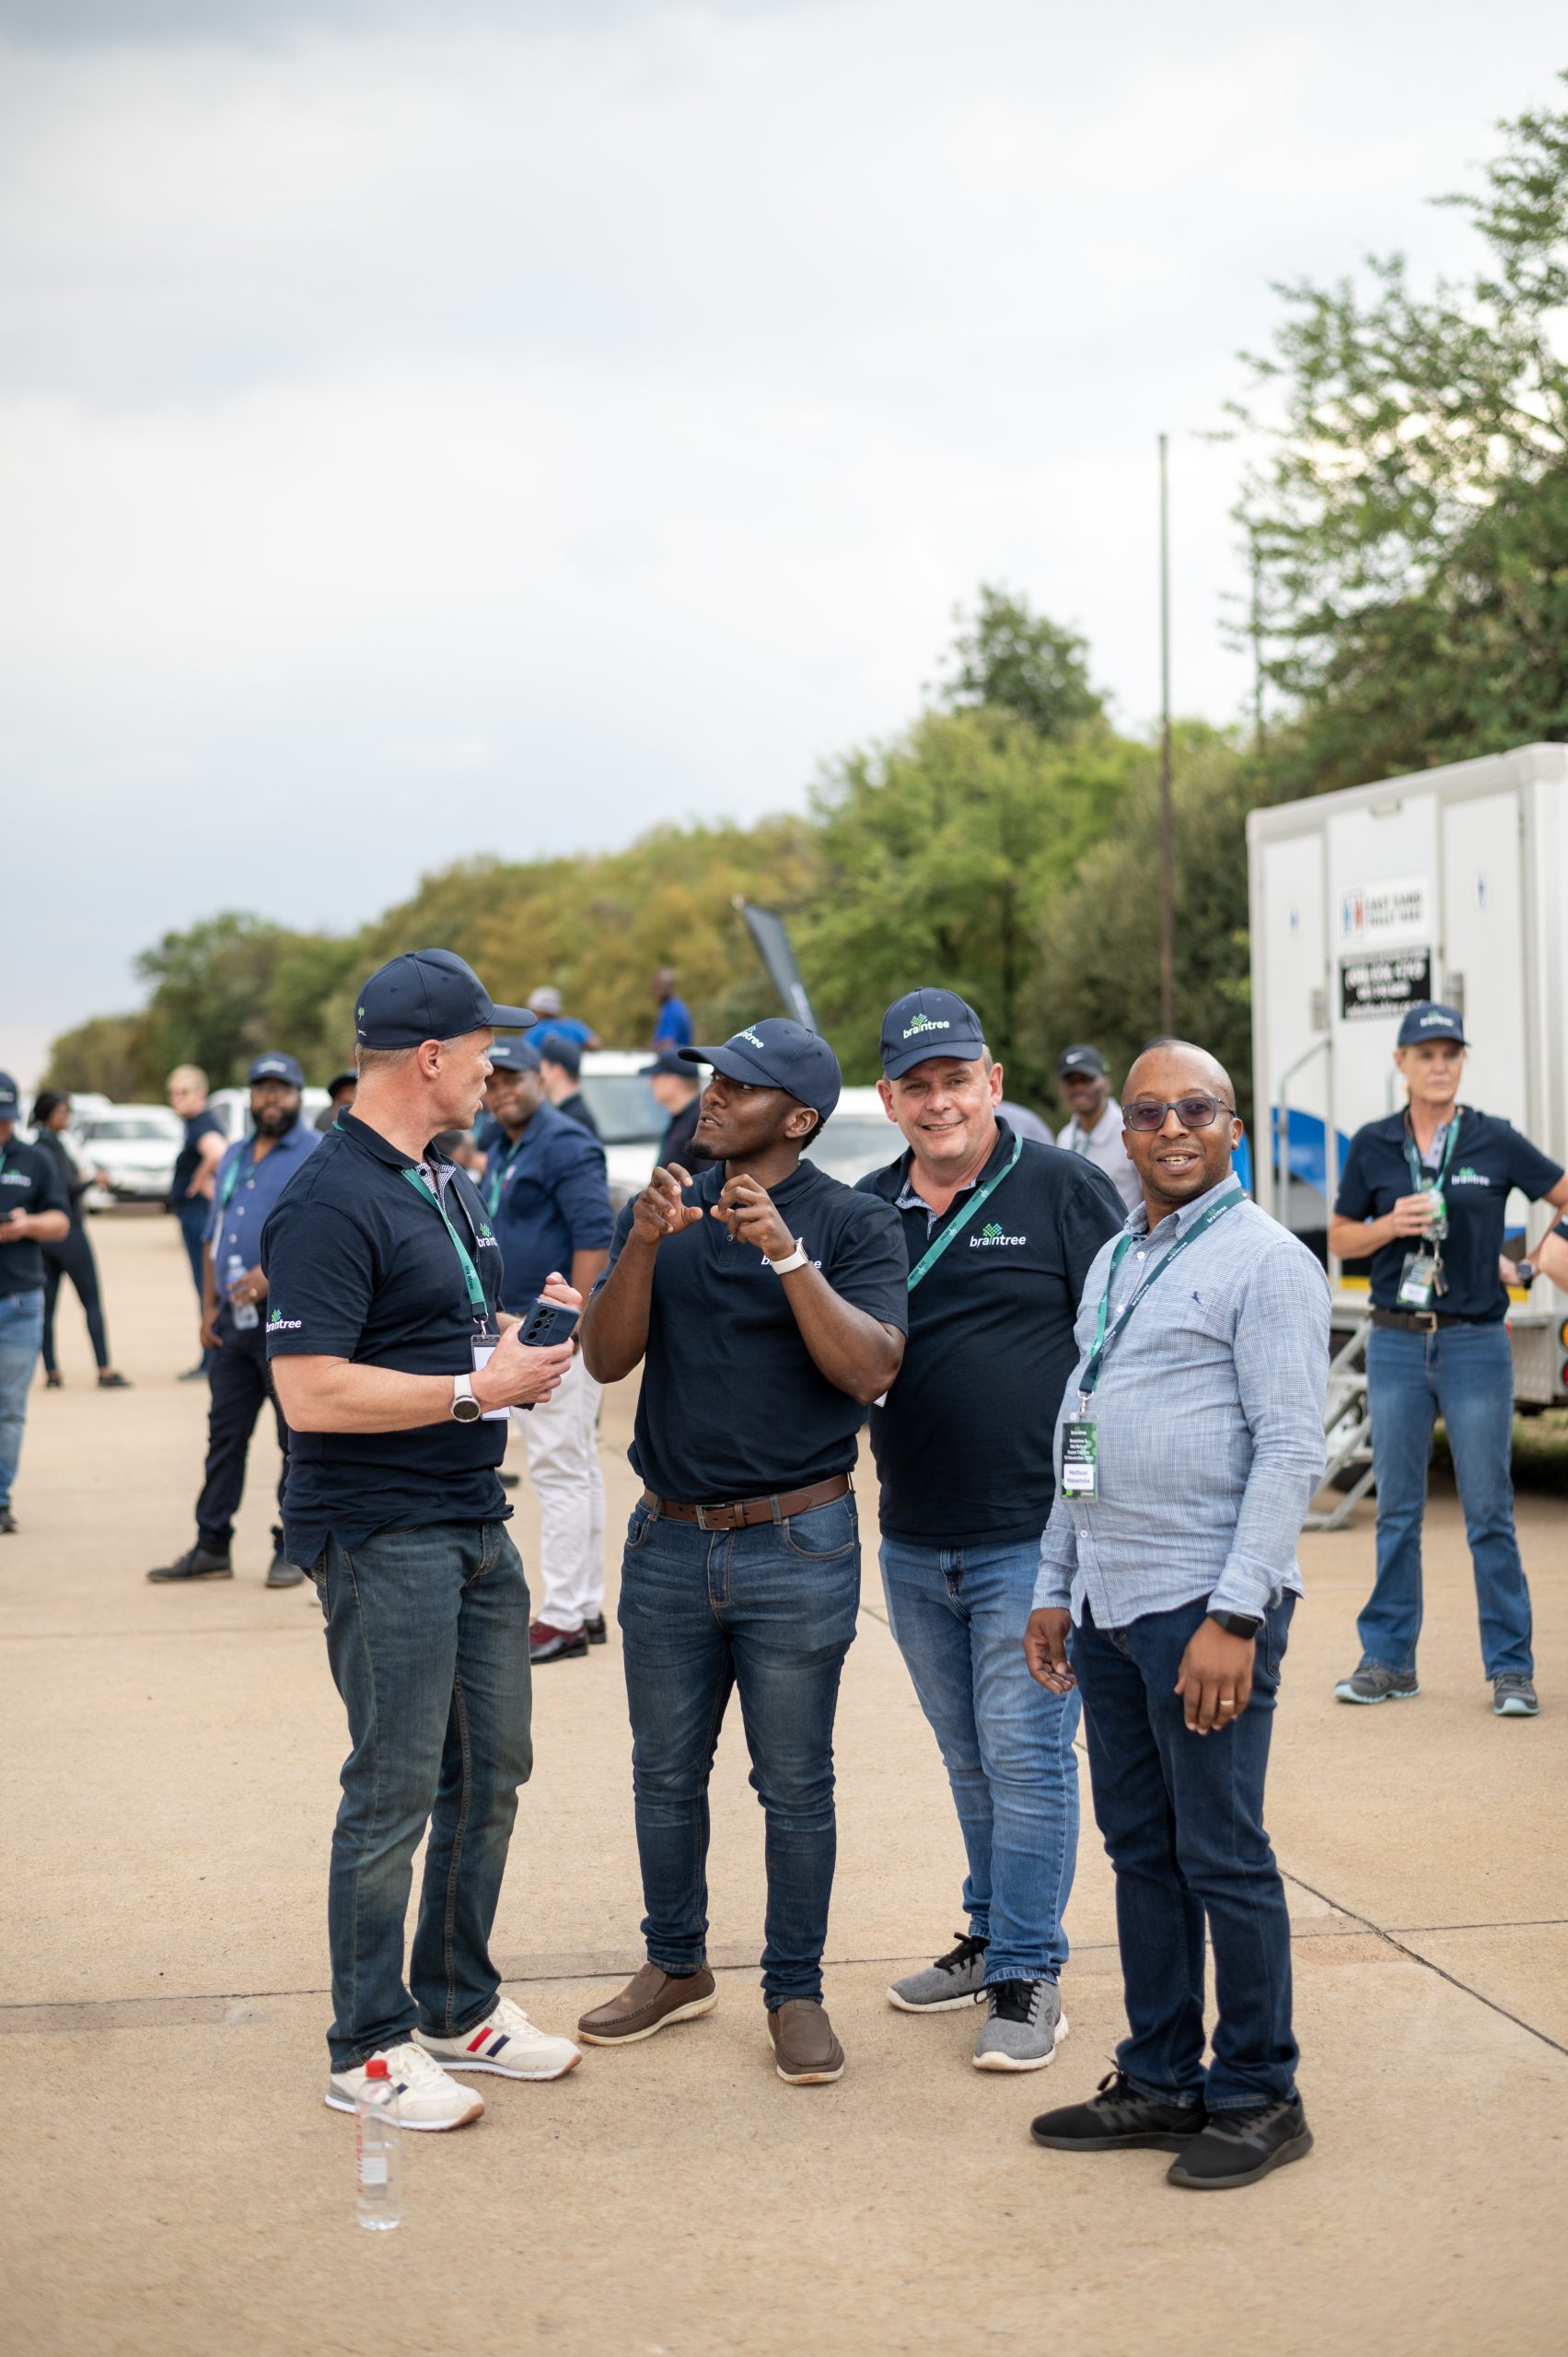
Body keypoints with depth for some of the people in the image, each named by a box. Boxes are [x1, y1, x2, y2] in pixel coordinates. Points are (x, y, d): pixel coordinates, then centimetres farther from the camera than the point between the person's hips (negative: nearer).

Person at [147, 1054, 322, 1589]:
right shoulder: (234, 1158, 18)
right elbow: (214, 1236, 21)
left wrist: (273, 1273, -22)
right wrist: (209, 1305, 10)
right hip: (234, 1322, 7)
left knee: (298, 1439, 0)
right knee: (224, 1434, 8)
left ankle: (293, 1549, 8)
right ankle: (212, 1548, 14)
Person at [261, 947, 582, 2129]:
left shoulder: (449, 1182, 14)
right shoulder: (331, 1203, -17)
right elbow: (313, 1391, -23)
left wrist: (525, 1331, 7)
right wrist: (479, 1388, -19)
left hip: (473, 1521, 9)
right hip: (380, 1532, -9)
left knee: (489, 1771, 14)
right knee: (396, 1788, -3)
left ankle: (459, 2007, 28)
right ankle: (370, 2045, 10)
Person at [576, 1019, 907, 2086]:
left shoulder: (854, 1224, -4)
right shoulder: (662, 1210, 8)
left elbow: (870, 1370, -17)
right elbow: (606, 1359, -1)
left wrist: (787, 1252, -25)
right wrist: (645, 1246, -17)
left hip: (796, 1547, -4)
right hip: (670, 1542, 4)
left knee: (795, 1786, 4)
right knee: (666, 1775, 14)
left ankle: (796, 1993, 17)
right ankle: (677, 1967, 30)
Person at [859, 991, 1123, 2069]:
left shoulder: (1064, 1190, -4)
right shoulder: (868, 1210, 10)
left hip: (1035, 1536, -5)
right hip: (913, 1544, 5)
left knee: (1026, 1755, -3)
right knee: (971, 1758, 16)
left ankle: (1029, 1975, 6)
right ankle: (993, 1934, 30)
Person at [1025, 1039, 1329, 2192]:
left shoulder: (1266, 1260, -8)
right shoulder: (1115, 1260, 17)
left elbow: (1292, 1449, -14)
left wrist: (1233, 1617, -19)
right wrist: (1054, 1587, 19)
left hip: (1203, 1606, -8)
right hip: (1109, 1607, 8)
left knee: (1223, 1856, -2)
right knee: (1141, 1849, 12)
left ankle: (1260, 2096, 10)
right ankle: (1161, 2080, 22)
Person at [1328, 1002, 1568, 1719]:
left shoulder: (1496, 1143, 0)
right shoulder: (1373, 1147, 4)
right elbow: (1339, 1239, 9)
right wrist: (1392, 1225, -9)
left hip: (1476, 1342, -2)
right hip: (1396, 1343, 2)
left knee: (1489, 1511, 0)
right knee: (1396, 1510, 7)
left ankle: (1511, 1668, 6)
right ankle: (1388, 1659, 15)